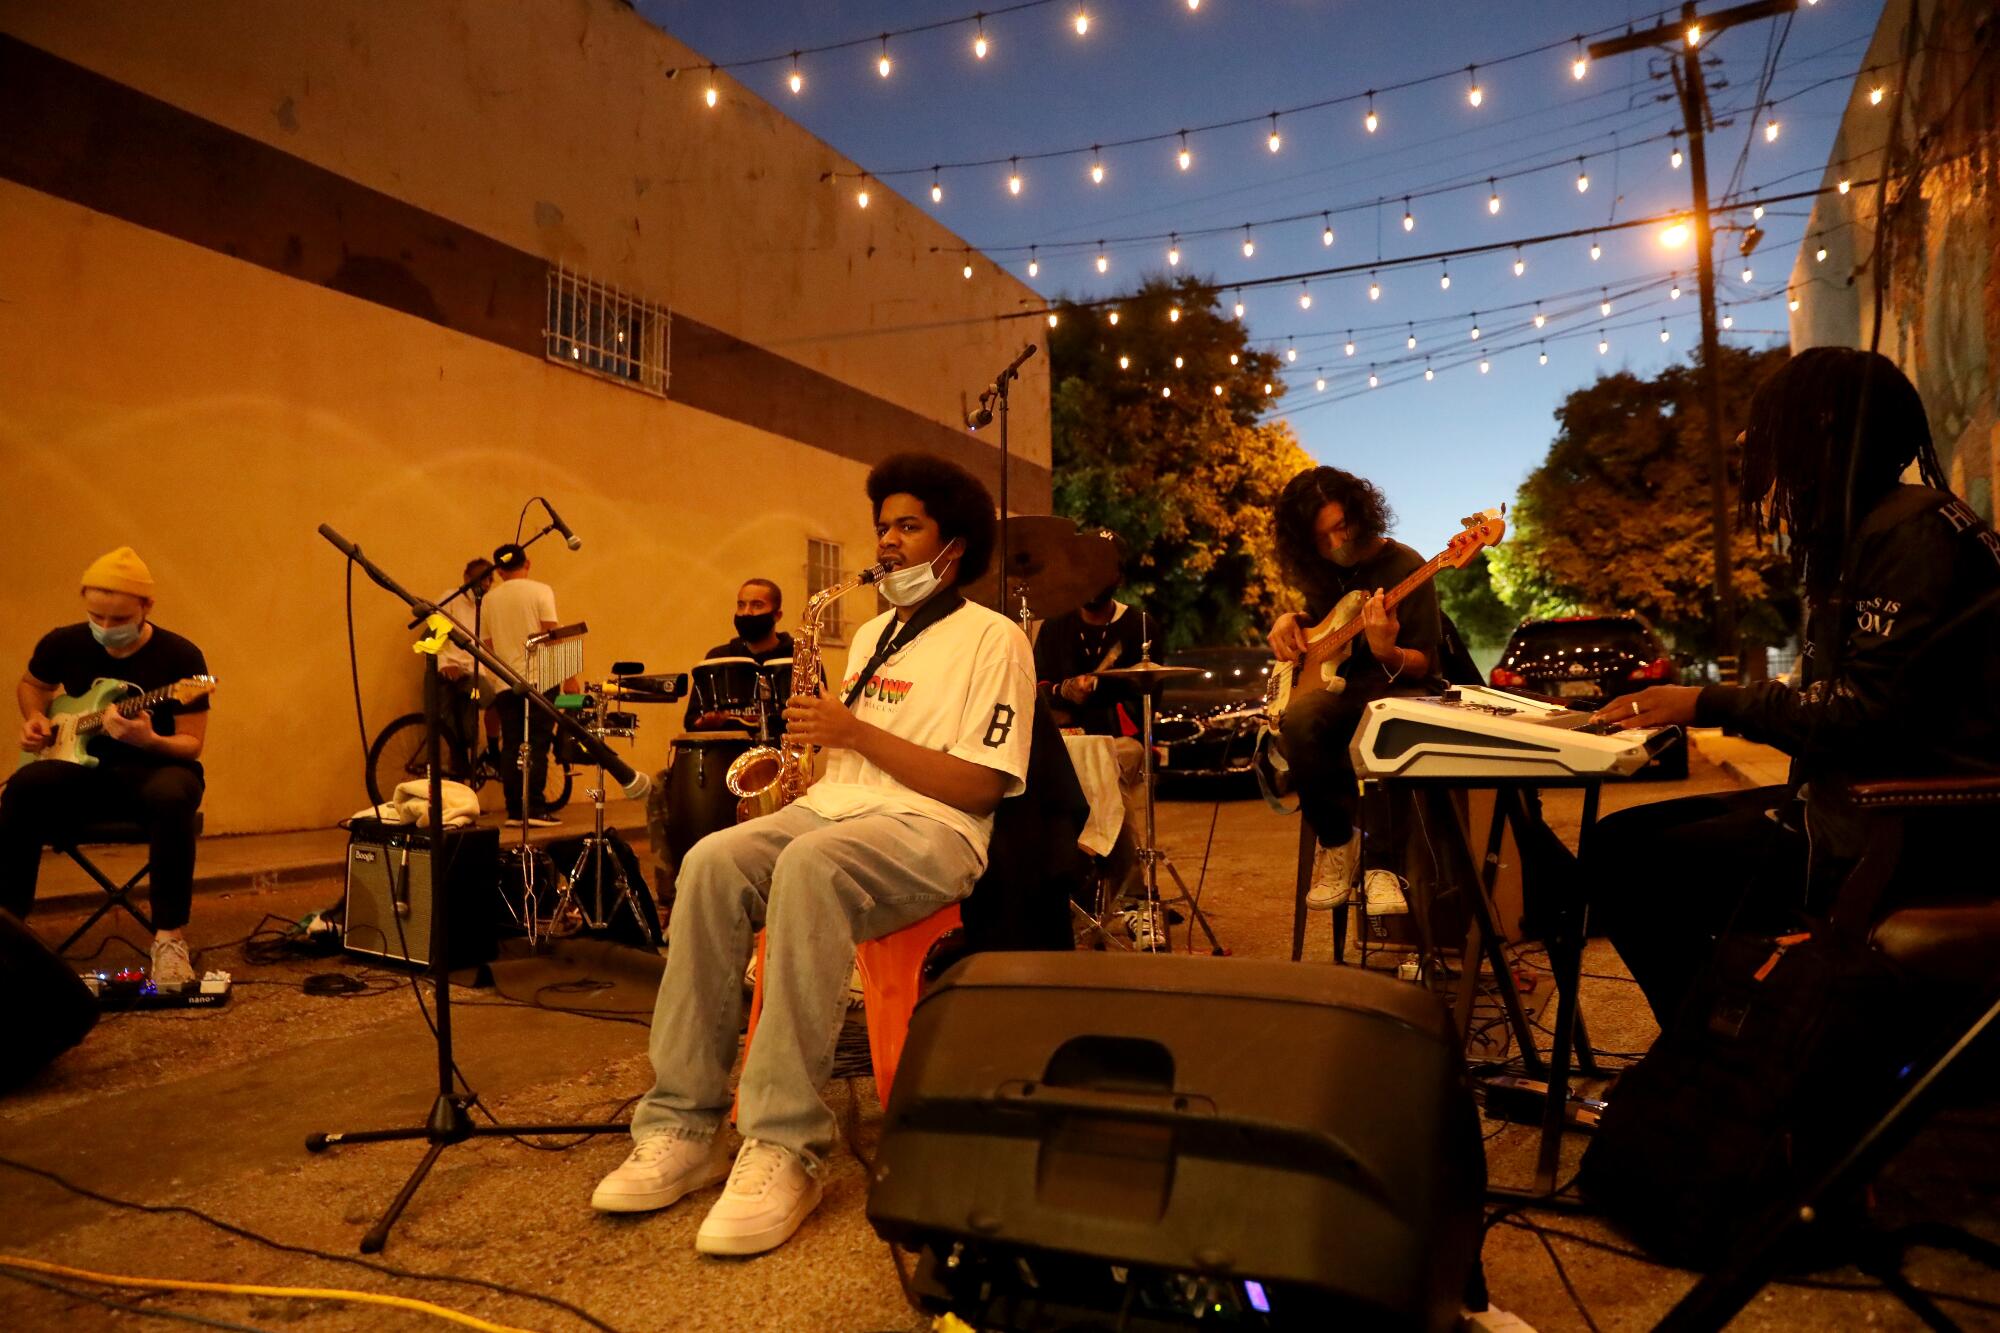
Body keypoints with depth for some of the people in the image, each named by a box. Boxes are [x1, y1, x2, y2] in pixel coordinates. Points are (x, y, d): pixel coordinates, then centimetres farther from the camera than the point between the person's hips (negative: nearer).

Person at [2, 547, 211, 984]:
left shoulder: (180, 656, -12)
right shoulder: (63, 643, 0)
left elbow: (192, 745, -10)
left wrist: (149, 741, -31)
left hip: (155, 767, -3)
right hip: (84, 767, 4)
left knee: (169, 798, -39)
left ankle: (170, 940, -32)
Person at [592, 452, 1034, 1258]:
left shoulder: (993, 638, -1)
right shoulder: (871, 636, 24)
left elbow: (978, 785, -11)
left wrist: (857, 733, -14)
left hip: (931, 829, -7)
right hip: (834, 808, 7)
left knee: (809, 866, -38)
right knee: (713, 862, -23)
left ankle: (784, 1150, -33)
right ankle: (684, 1123, -20)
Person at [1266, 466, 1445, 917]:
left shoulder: (1404, 566, -8)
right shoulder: (1319, 572, 8)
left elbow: (1425, 665, -8)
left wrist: (1387, 653, -30)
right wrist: (1291, 621, 7)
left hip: (1399, 688, -4)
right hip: (1339, 688, 4)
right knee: (1298, 718, -32)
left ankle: (1381, 866, -26)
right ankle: (1337, 843, -13)